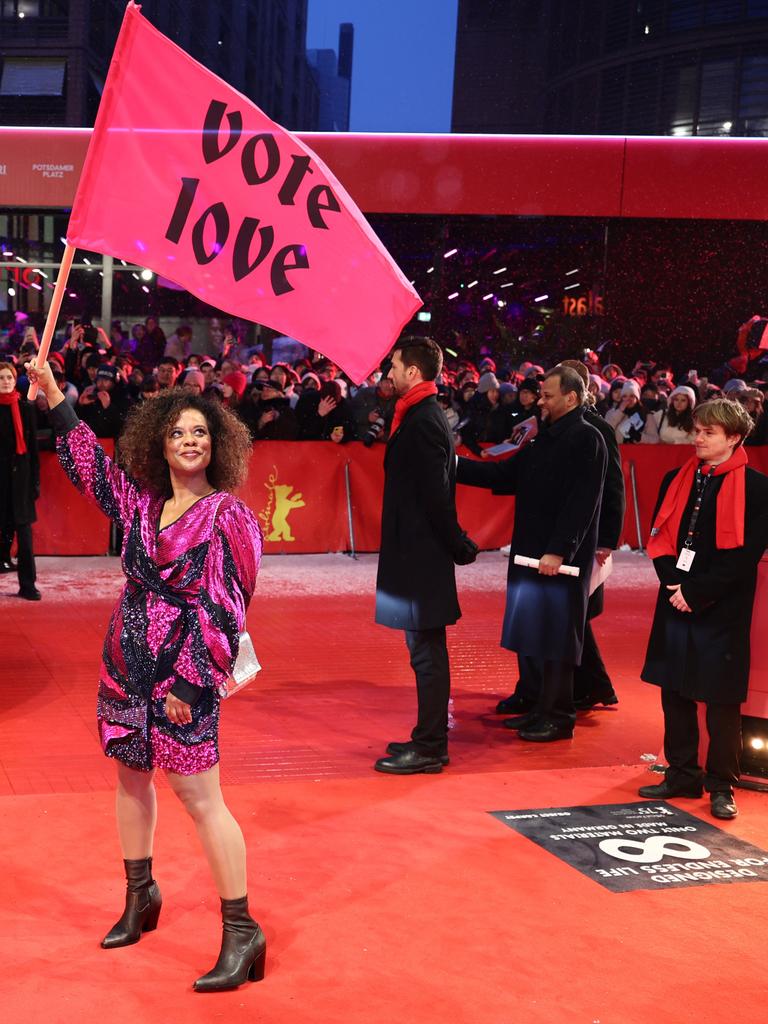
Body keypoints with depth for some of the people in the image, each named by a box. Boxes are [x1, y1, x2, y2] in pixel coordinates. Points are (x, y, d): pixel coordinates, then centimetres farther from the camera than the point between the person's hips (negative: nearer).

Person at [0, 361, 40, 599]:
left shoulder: (26, 408, 3)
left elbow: (33, 446, 4)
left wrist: (35, 480, -1)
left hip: (20, 473, 0)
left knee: (24, 526, -2)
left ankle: (27, 584, -3)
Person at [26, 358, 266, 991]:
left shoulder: (225, 515, -12)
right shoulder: (142, 501, 6)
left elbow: (220, 605, -15)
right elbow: (89, 461, 20)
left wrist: (189, 679, -18)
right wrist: (51, 391, 19)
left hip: (182, 671, -7)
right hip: (127, 664, 7)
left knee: (199, 797, -6)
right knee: (132, 778, 17)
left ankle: (242, 933, 2)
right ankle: (140, 896, 37)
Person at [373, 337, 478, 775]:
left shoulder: (424, 422, -17)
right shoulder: (424, 416, 14)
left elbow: (436, 493, -20)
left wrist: (456, 545, -13)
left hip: (423, 555, -10)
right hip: (419, 553, 10)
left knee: (427, 653, -4)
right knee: (427, 651, 15)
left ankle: (429, 748, 3)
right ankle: (429, 739, 23)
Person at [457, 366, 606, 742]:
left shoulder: (586, 440, -12)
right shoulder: (545, 437, 15)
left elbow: (581, 502, -19)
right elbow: (506, 475, 14)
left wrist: (558, 551, -23)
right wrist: (458, 466, 6)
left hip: (560, 556, -9)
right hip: (531, 550, 9)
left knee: (554, 637, -2)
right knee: (531, 633, 13)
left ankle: (558, 717, 8)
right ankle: (541, 708, 23)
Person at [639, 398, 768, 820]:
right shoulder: (677, 480, 9)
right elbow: (660, 539, 8)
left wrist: (697, 592, -15)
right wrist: (674, 583, -8)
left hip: (722, 610, -5)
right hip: (675, 606, 5)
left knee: (721, 699, 3)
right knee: (675, 691, 10)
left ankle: (721, 785, 14)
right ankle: (682, 774, 22)